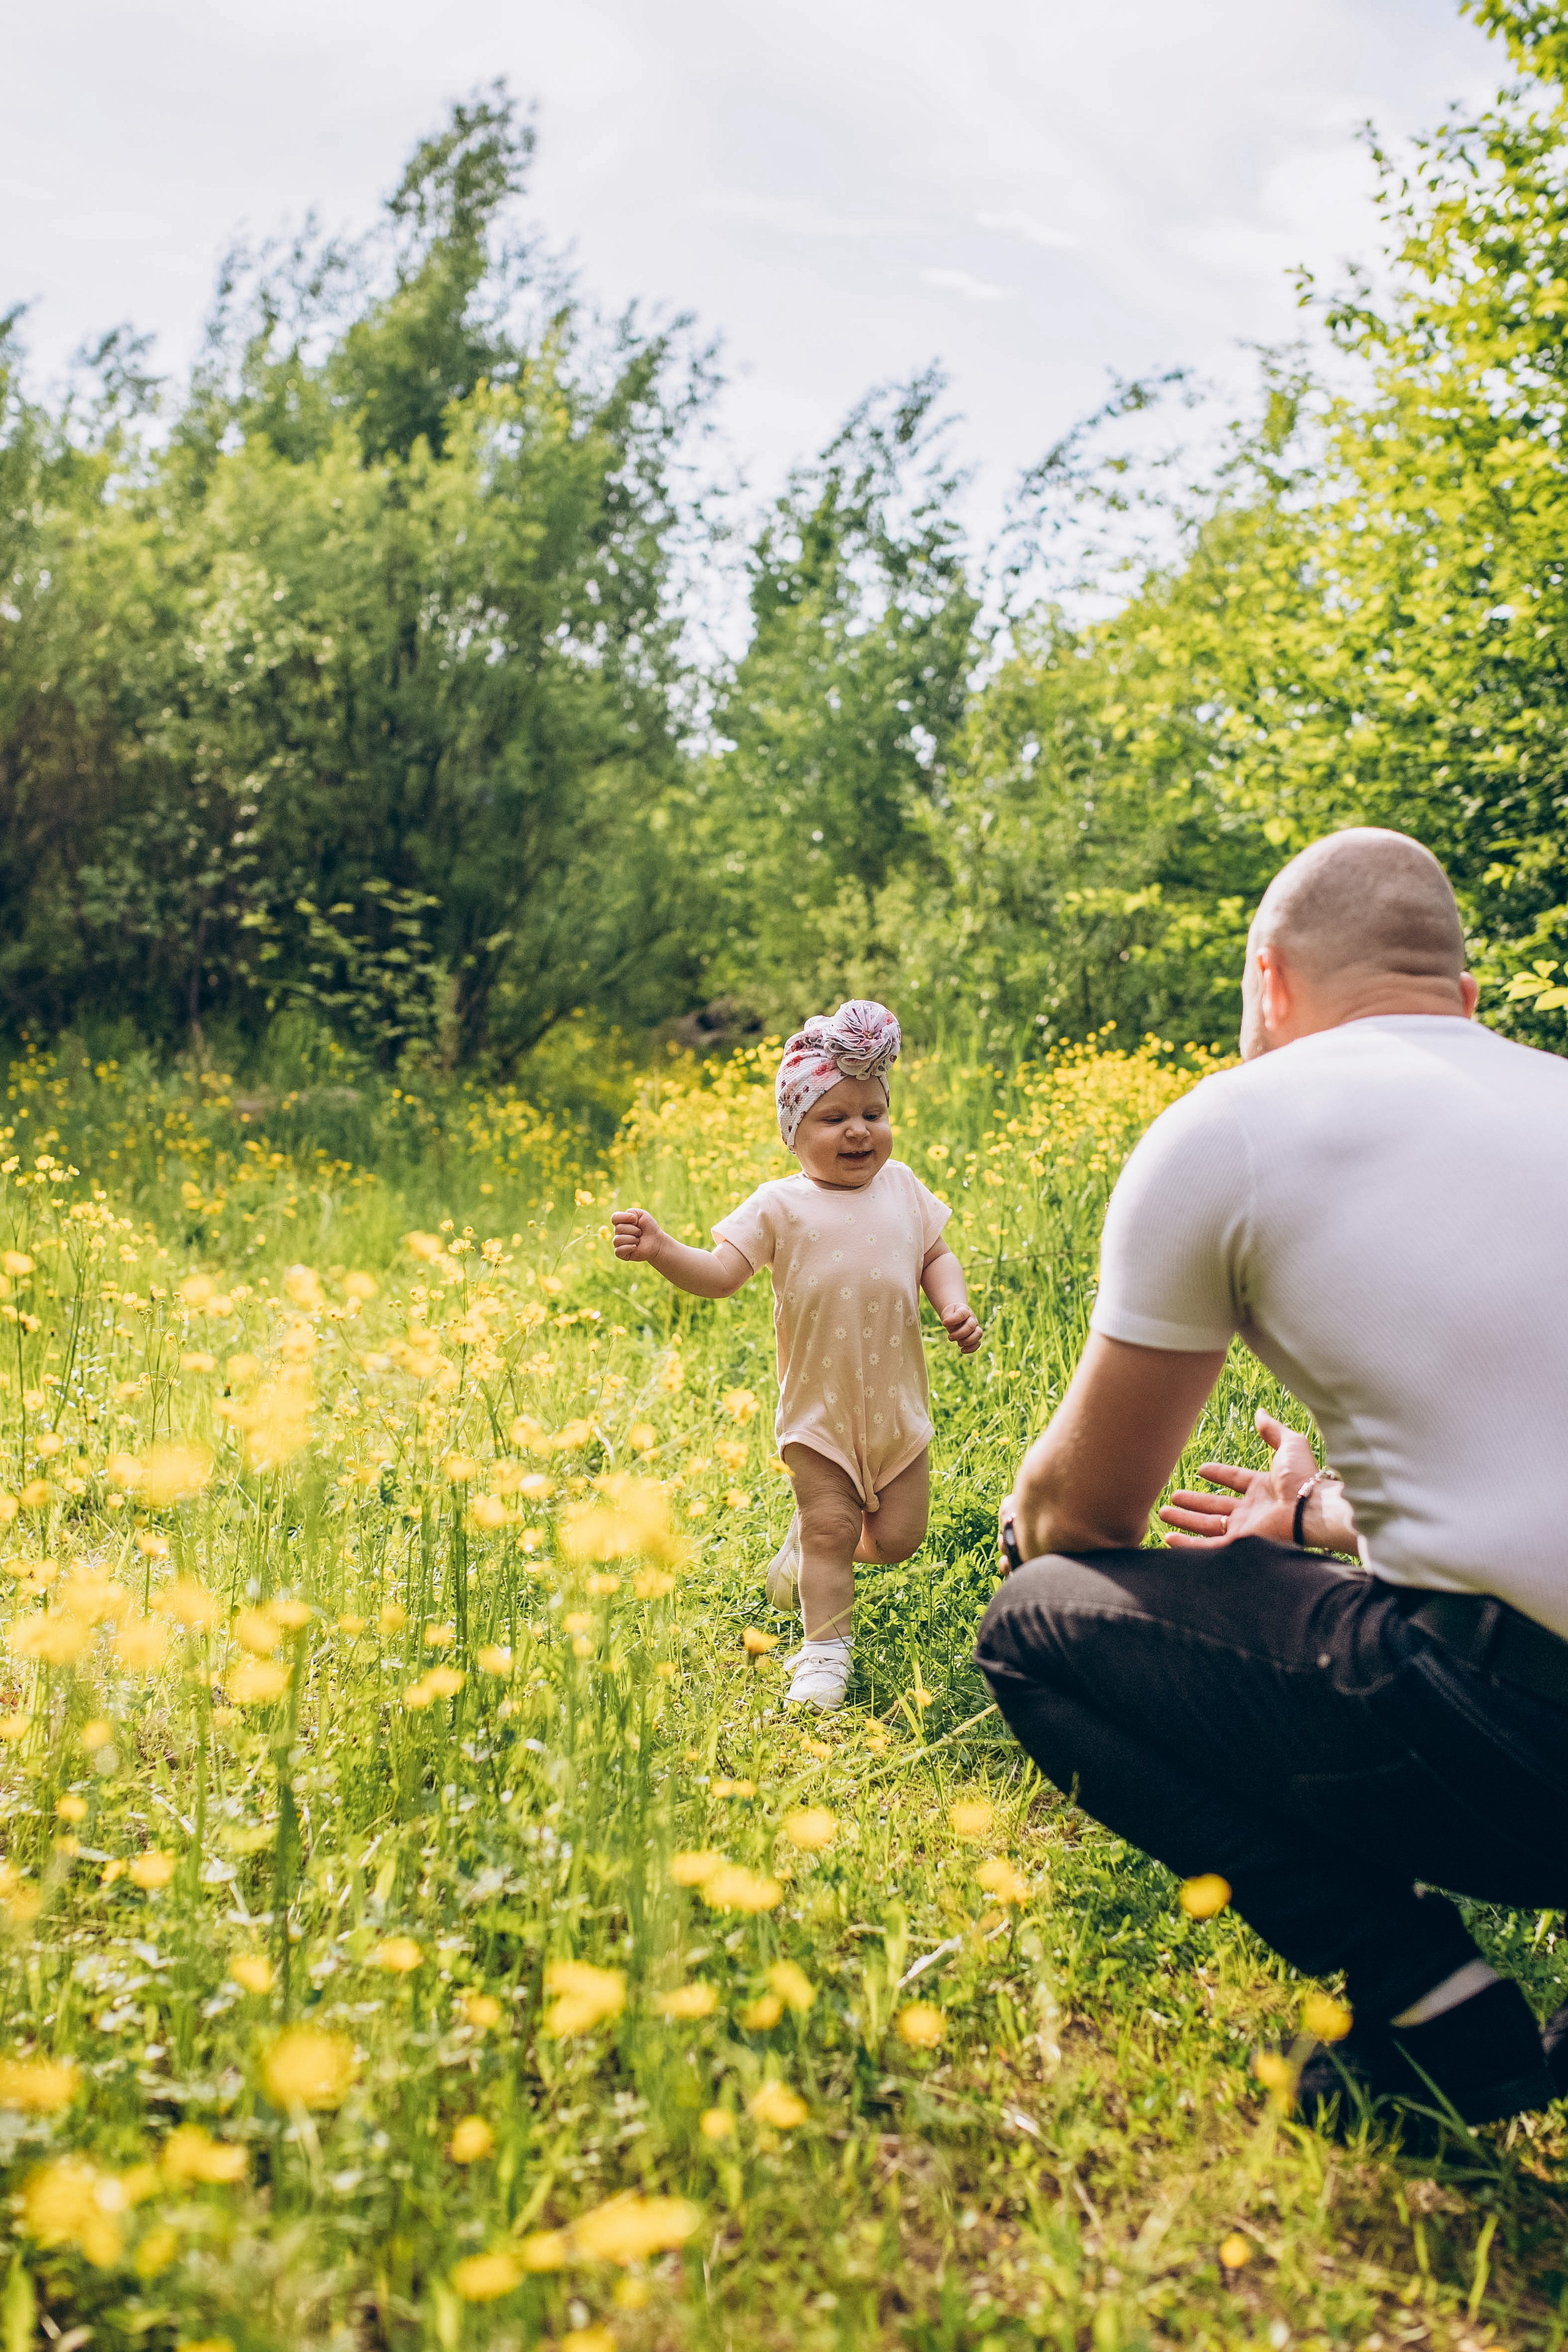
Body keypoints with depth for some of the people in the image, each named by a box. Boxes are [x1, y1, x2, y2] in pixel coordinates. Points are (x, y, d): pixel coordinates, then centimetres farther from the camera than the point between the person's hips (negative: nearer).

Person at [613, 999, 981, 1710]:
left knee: (898, 1538, 8)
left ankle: (803, 1548, 36)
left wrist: (956, 1306, -5)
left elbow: (936, 1257, 15)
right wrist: (661, 1251, -29)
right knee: (830, 1529, -2)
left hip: (897, 1404, 4)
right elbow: (719, 1274, -12)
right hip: (818, 1406, -3)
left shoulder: (902, 1188, 5)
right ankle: (825, 1649, 16)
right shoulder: (780, 1206, -6)